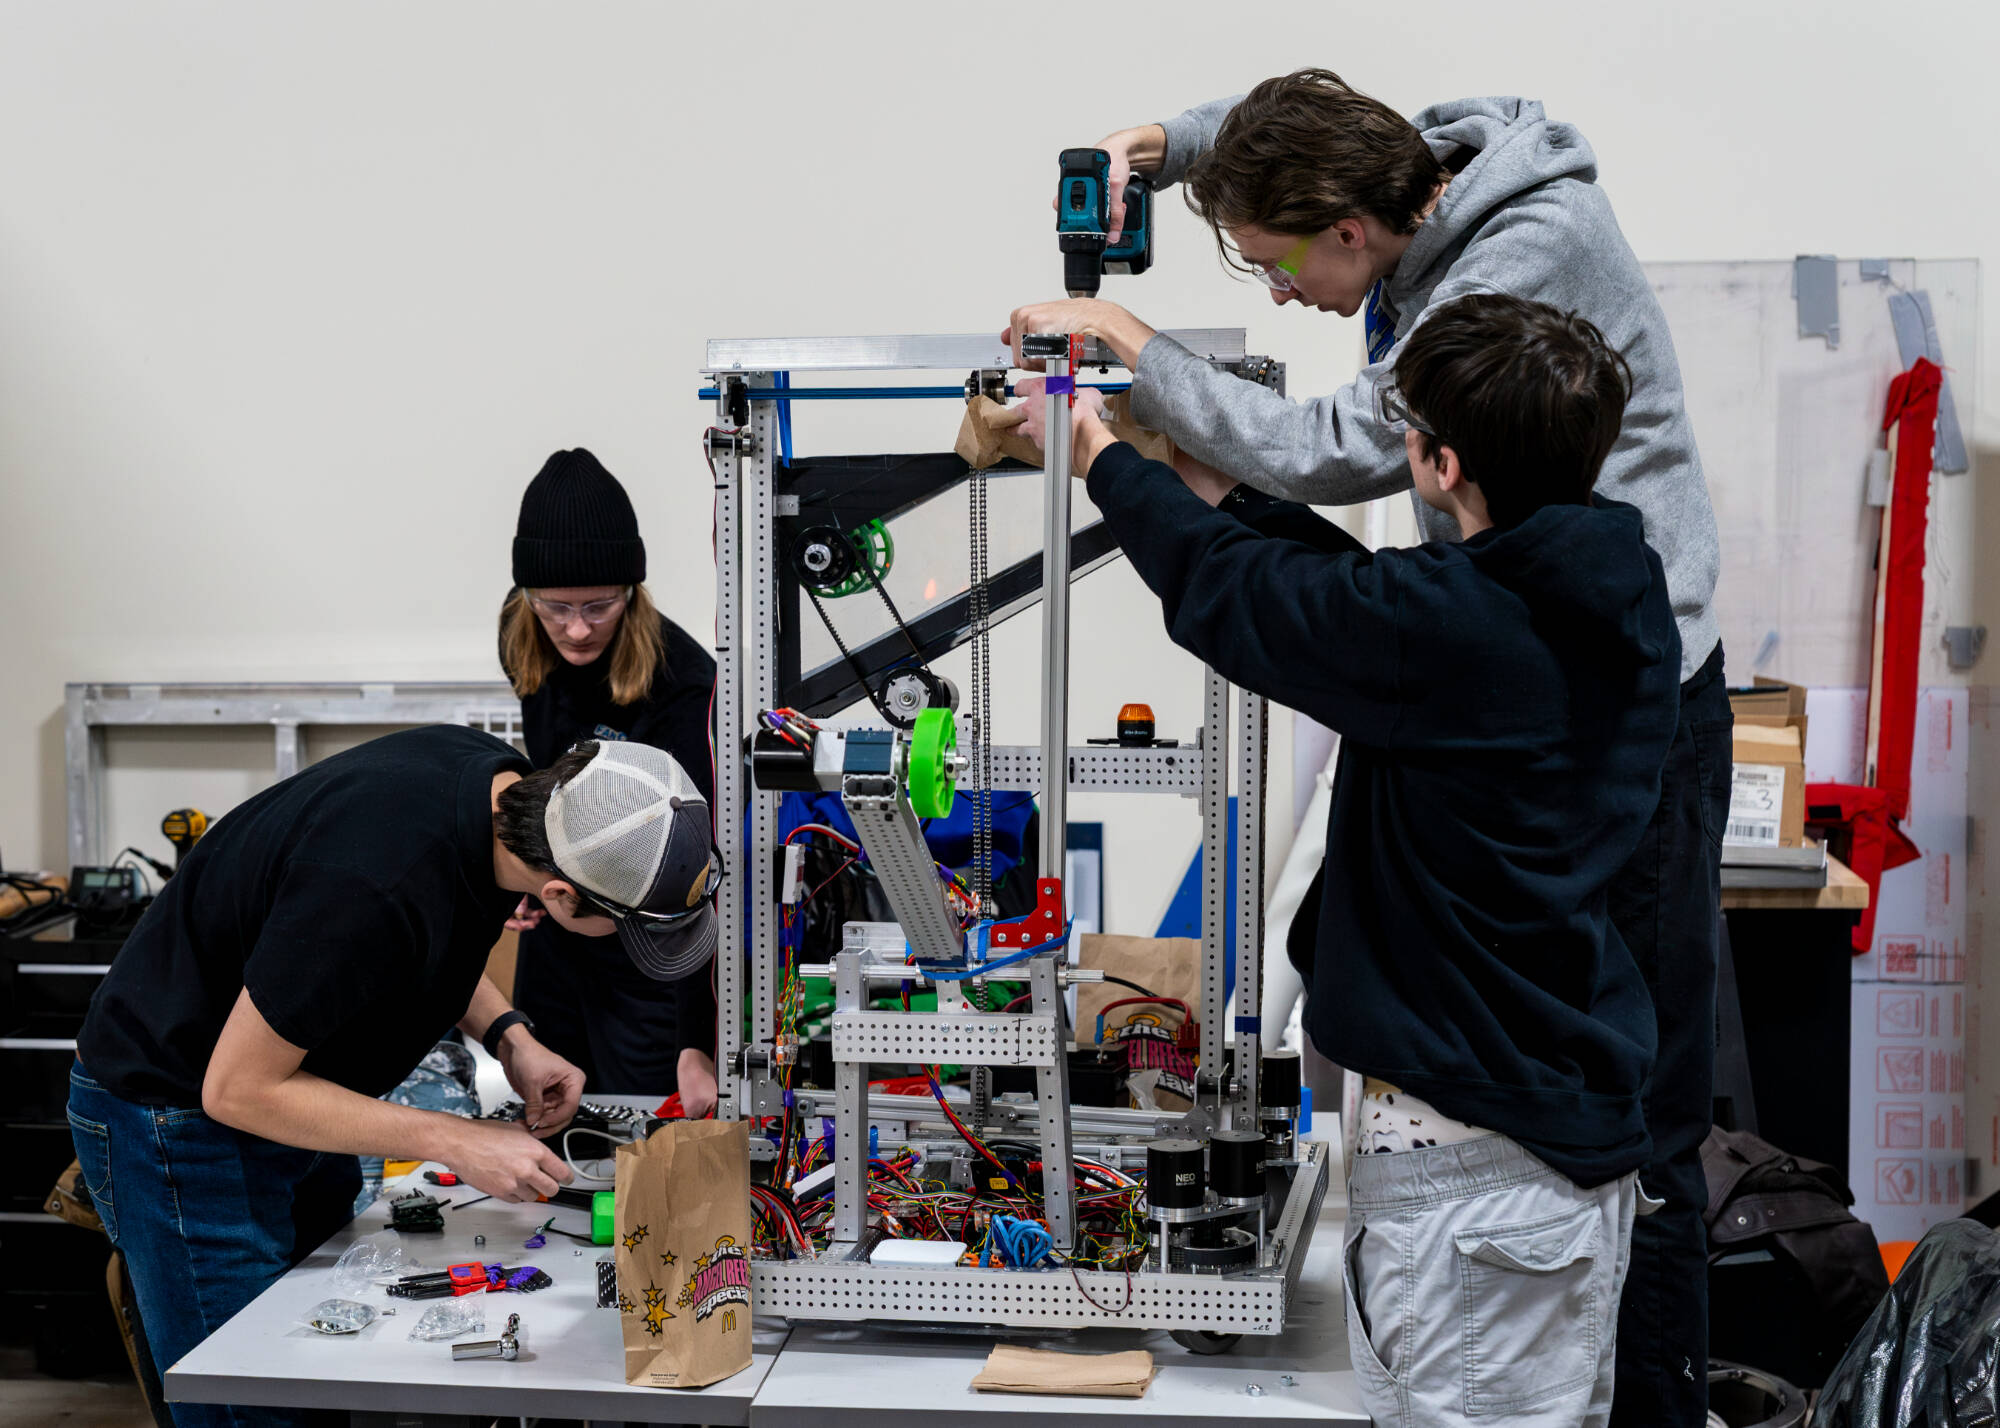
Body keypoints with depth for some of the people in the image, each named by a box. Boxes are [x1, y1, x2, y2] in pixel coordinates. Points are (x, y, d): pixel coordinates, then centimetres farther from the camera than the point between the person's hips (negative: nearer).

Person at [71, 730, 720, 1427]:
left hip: (292, 1095, 8)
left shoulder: (498, 778, -13)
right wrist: (457, 1143, -23)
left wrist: (507, 1036, -7)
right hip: (178, 1108, -8)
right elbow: (237, 1089, -25)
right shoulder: (374, 891, -38)